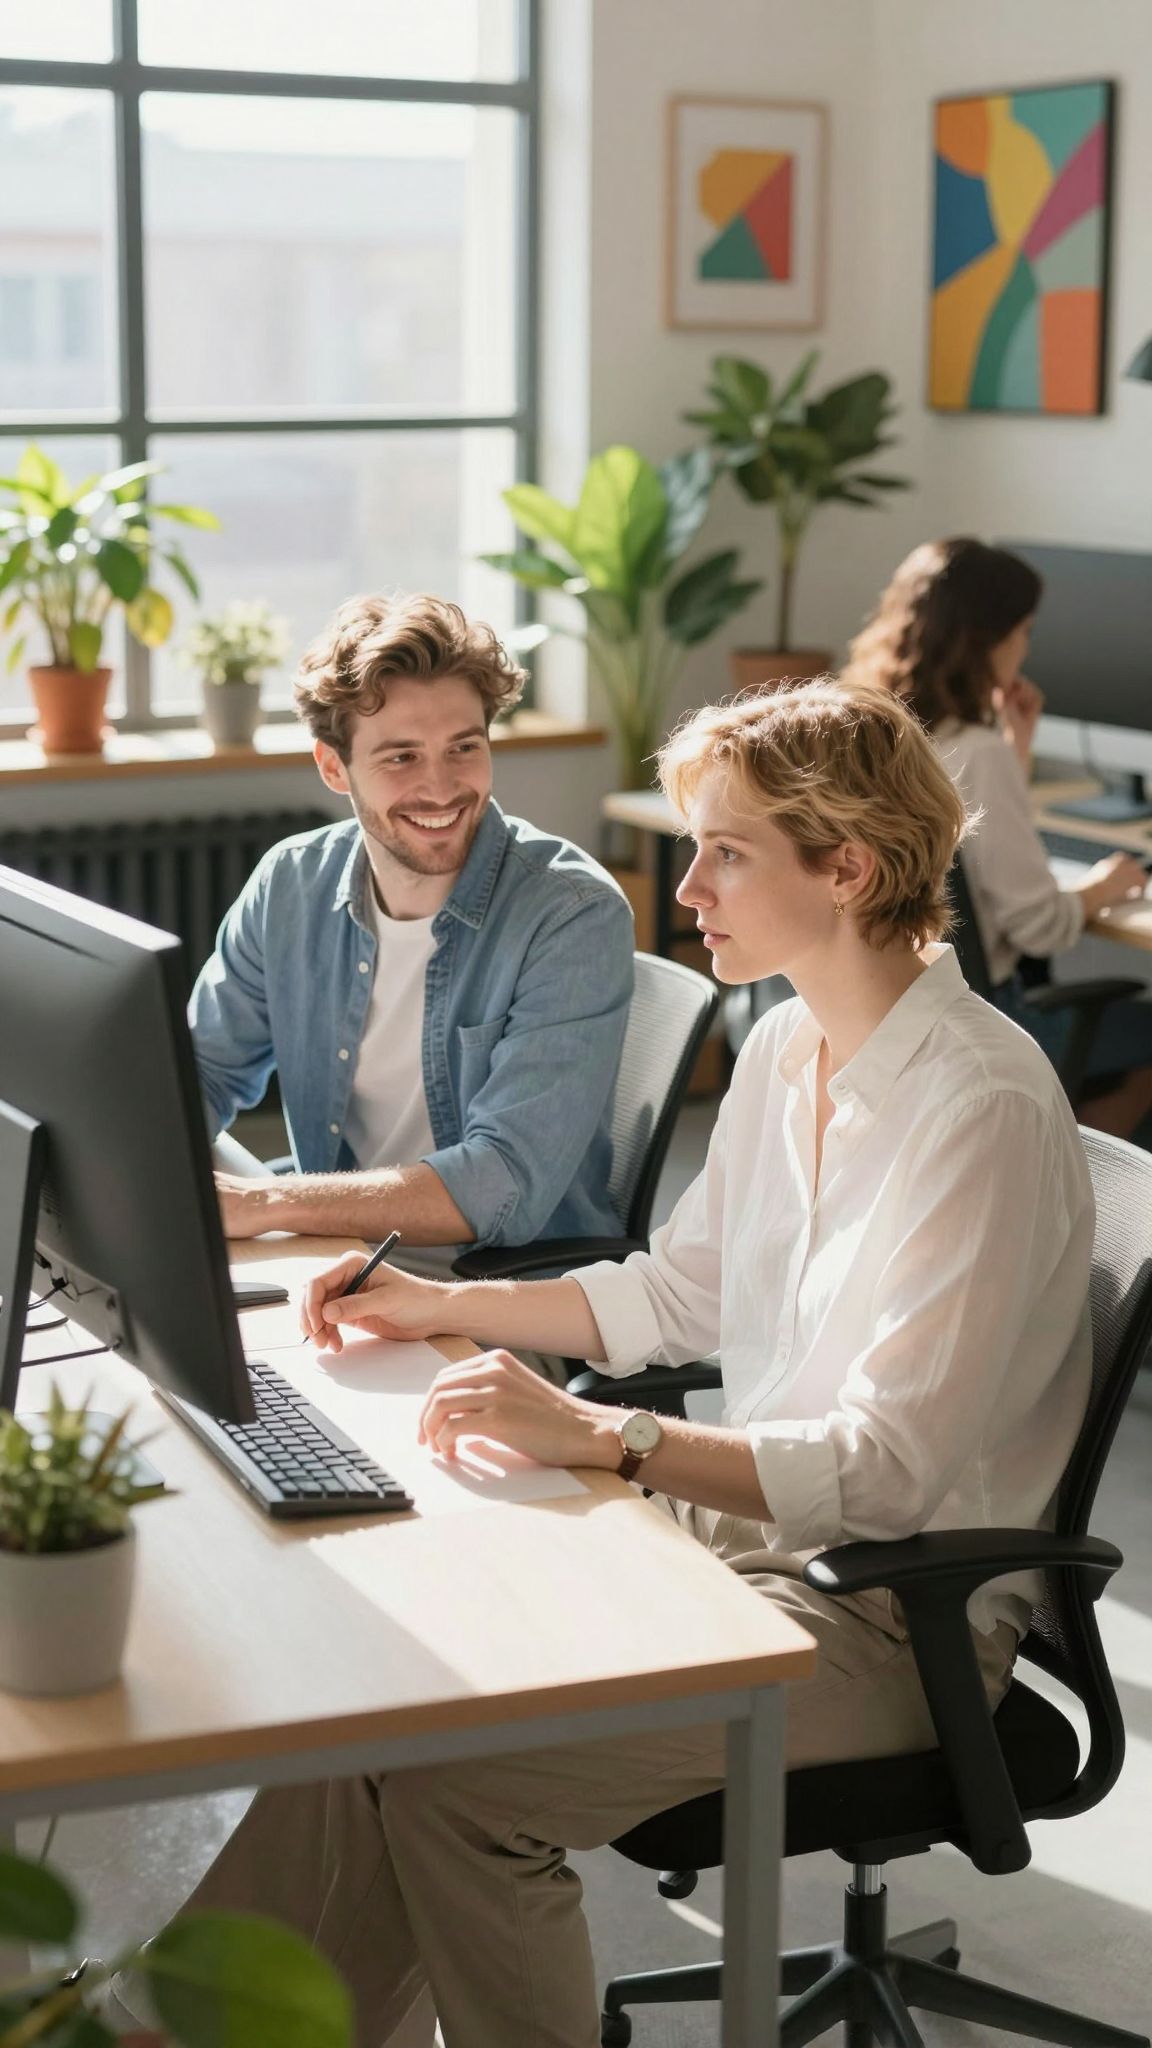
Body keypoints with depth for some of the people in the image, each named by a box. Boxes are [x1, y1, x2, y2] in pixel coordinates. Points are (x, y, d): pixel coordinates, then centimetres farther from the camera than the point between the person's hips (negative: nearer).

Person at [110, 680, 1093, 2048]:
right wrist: (445, 1306, 11)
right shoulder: (787, 1047, 7)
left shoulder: (981, 1109, -21)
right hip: (748, 1518, 8)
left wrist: (596, 1436, -32)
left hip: (897, 1615, -8)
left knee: (456, 1777, -21)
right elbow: (681, 1291, 20)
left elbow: (887, 1467, -25)